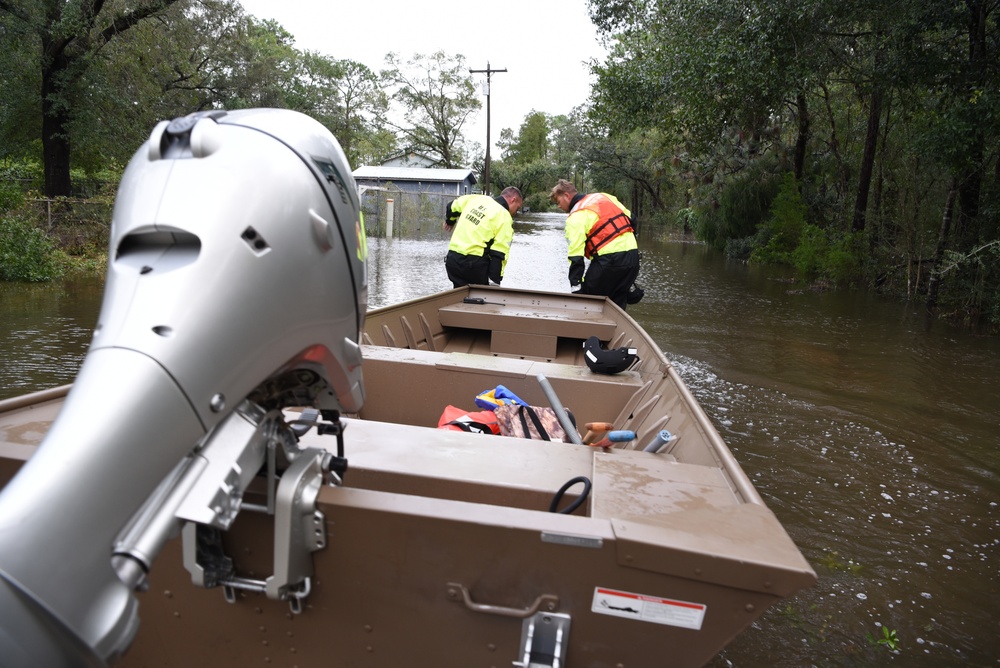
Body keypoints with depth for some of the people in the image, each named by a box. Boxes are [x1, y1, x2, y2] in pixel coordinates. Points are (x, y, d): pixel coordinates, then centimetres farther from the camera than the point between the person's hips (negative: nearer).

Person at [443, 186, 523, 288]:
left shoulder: (476, 198, 12)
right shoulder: (505, 218, -7)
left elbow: (452, 206, 26)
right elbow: (499, 254, -15)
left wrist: (450, 221, 47)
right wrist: (495, 280, -15)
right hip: (475, 263, -6)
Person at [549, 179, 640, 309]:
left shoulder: (576, 217, -6)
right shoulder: (604, 196, 16)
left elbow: (576, 256, -13)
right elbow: (628, 217, 17)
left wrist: (575, 286, -13)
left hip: (609, 260, -8)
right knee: (617, 306, 15)